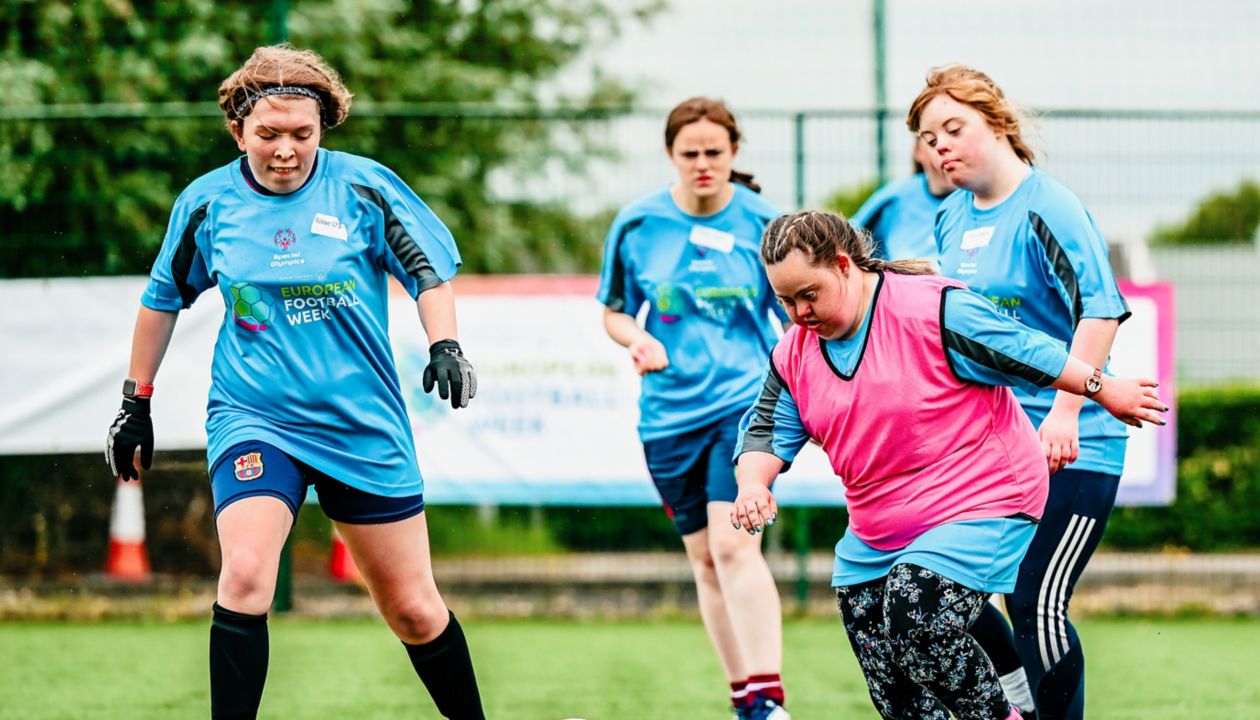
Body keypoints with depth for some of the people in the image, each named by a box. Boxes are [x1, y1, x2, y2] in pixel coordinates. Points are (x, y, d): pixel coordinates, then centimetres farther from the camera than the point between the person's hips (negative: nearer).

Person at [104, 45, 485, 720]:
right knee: (245, 574, -26)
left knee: (412, 608, 8)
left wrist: (445, 346, -13)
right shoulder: (207, 203, -2)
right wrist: (135, 403, 16)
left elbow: (428, 270, 4)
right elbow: (163, 299, 13)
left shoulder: (363, 186, -6)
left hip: (364, 426, 0)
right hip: (253, 418, 0)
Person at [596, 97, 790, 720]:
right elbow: (614, 312, 12)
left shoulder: (762, 223, -3)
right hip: (670, 411, 4)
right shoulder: (637, 224, 1)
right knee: (703, 559, 9)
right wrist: (636, 340, -10)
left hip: (746, 399, -4)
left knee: (733, 545, -20)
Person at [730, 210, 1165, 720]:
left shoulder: (935, 310, -18)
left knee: (914, 624, -27)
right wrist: (753, 485, -15)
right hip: (874, 538, 7)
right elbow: (767, 433, 6)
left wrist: (1102, 389, -3)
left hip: (981, 505, -7)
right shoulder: (794, 353, 2)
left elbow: (1026, 352, -11)